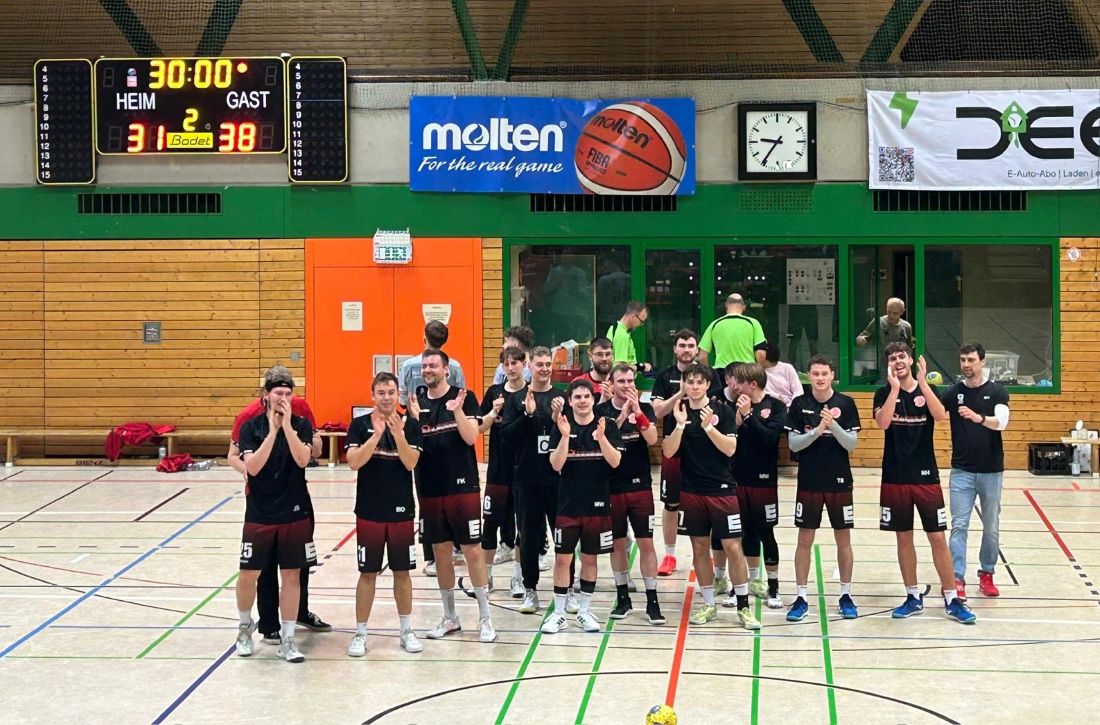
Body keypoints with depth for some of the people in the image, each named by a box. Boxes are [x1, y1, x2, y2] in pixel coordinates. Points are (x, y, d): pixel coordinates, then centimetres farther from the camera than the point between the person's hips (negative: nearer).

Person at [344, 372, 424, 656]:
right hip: (369, 510, -1)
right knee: (367, 573, 4)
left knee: (402, 572, 10)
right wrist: (377, 434, -23)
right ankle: (360, 634, 12)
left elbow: (410, 463, -11)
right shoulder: (360, 425, -3)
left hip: (401, 510, 1)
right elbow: (354, 462, -14)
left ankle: (406, 631, 21)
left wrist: (398, 434, -25)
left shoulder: (410, 425, -1)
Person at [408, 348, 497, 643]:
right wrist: (415, 417, -13)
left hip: (462, 486, -4)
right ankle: (449, 618, 21)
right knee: (441, 551, 10)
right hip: (430, 489, 4)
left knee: (471, 550, -2)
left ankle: (485, 618, 6)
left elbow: (470, 437, -11)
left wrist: (457, 410, -24)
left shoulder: (464, 397, -4)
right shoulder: (418, 402, 6)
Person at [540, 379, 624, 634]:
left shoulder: (607, 425, -2)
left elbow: (615, 462, -10)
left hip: (598, 504, 0)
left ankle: (584, 610, 22)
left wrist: (601, 437, -25)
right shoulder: (561, 427, -2)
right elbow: (556, 465, -9)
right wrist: (565, 436, -22)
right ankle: (558, 613, 9)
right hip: (568, 504, 0)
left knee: (590, 558, 10)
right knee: (562, 558, 1)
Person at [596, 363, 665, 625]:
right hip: (611, 487, 0)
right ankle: (623, 597, 21)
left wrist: (637, 411, -23)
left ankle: (652, 601, 3)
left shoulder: (644, 408, 2)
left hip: (640, 486, 0)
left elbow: (652, 439, -12)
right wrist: (622, 415, -23)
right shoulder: (601, 411, 0)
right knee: (617, 543, 9)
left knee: (646, 543, -1)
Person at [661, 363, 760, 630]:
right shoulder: (676, 413, 2)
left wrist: (708, 426, -21)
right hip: (691, 490, 2)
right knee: (699, 547, 9)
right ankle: (708, 604, 21)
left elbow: (730, 448, -9)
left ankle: (743, 606, 6)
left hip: (722, 489, -2)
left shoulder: (722, 410, -4)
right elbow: (668, 451, -4)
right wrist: (680, 425, -18)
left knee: (733, 547, -3)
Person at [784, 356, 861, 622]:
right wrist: (817, 430, -21)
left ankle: (846, 595, 18)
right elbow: (793, 443, -6)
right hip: (809, 482, 0)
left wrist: (834, 426, -22)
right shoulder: (799, 404, -1)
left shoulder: (846, 403, -3)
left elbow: (852, 443, -6)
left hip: (839, 482, 0)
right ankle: (801, 597, 11)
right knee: (804, 540, 4)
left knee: (843, 539, 7)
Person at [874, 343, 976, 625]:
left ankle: (952, 599, 5)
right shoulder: (884, 393, 1)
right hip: (895, 478, 1)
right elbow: (883, 422, -18)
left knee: (938, 538, -1)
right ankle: (913, 597, 18)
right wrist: (894, 387, -20)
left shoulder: (928, 390, 2)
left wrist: (922, 382, -23)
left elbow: (941, 415, -19)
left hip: (926, 477, 0)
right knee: (904, 538, 8)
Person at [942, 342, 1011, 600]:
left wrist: (978, 417, -38)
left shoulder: (997, 392, -2)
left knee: (991, 526, 9)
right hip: (961, 470, 0)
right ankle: (957, 579, -8)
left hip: (991, 470, 0)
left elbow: (1001, 422, -18)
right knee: (959, 525, -6)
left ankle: (986, 574, 24)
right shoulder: (953, 392, 2)